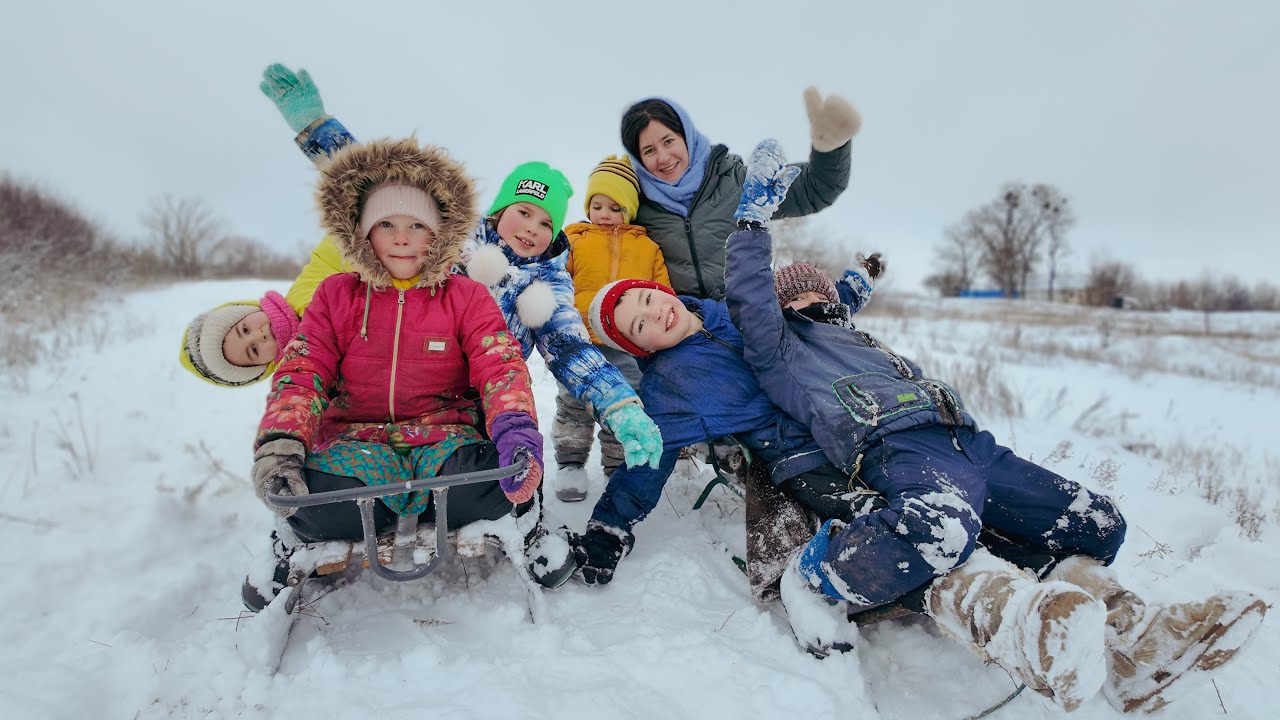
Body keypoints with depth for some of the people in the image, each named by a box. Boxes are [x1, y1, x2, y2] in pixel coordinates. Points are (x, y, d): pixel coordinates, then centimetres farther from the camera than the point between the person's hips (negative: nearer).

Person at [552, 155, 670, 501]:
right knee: (574, 402, 6)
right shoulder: (573, 239, 6)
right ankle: (570, 464, 22)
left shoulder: (647, 247, 10)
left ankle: (620, 466, 26)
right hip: (581, 342, -1)